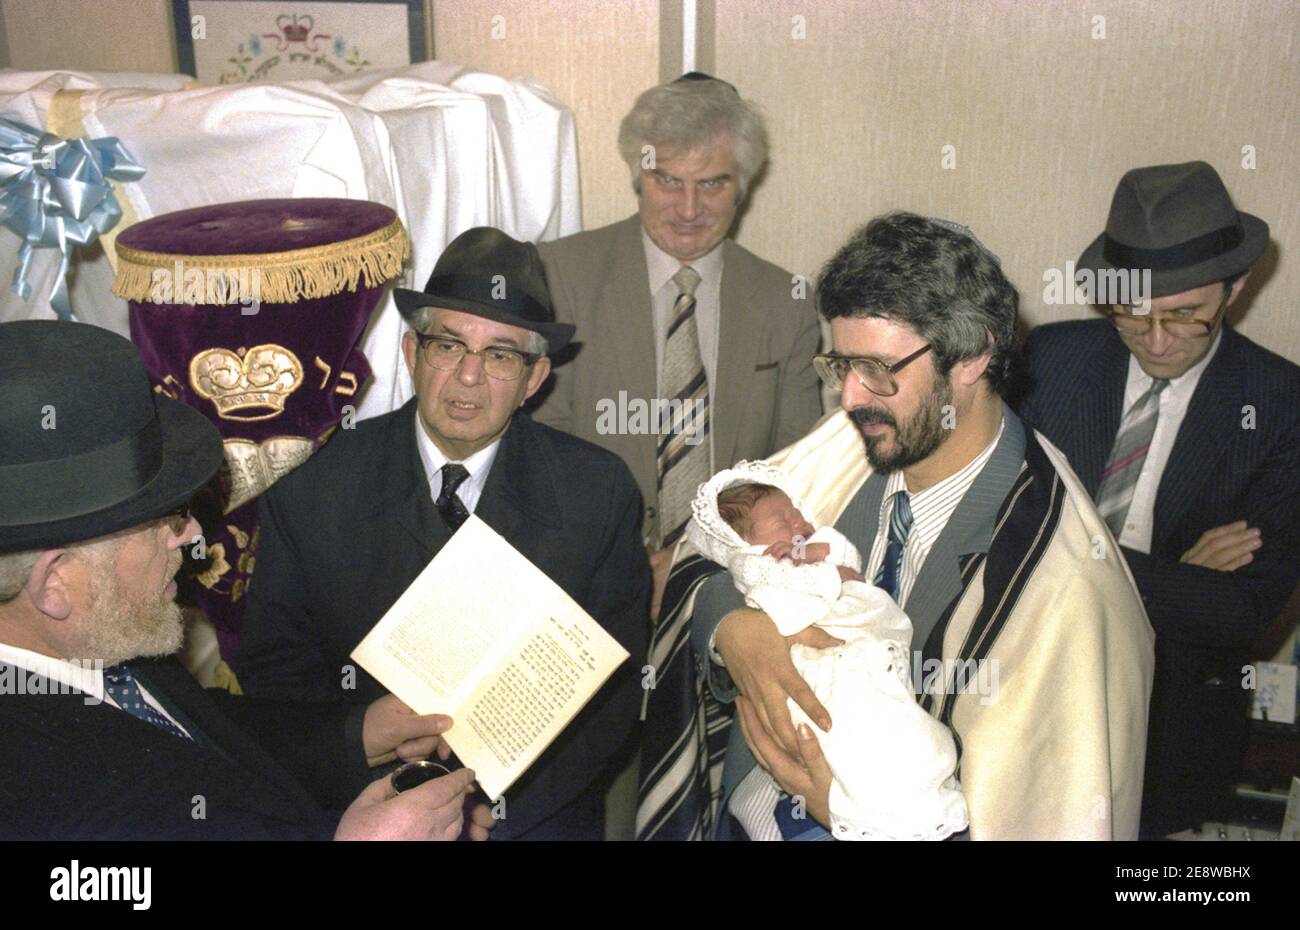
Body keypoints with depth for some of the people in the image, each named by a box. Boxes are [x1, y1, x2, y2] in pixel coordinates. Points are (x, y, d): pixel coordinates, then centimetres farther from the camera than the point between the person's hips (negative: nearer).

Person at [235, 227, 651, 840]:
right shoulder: (309, 493, -1)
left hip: (538, 817, -1)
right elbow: (273, 673, 4)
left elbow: (613, 690, 0)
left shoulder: (599, 494, -1)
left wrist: (502, 804, -11)